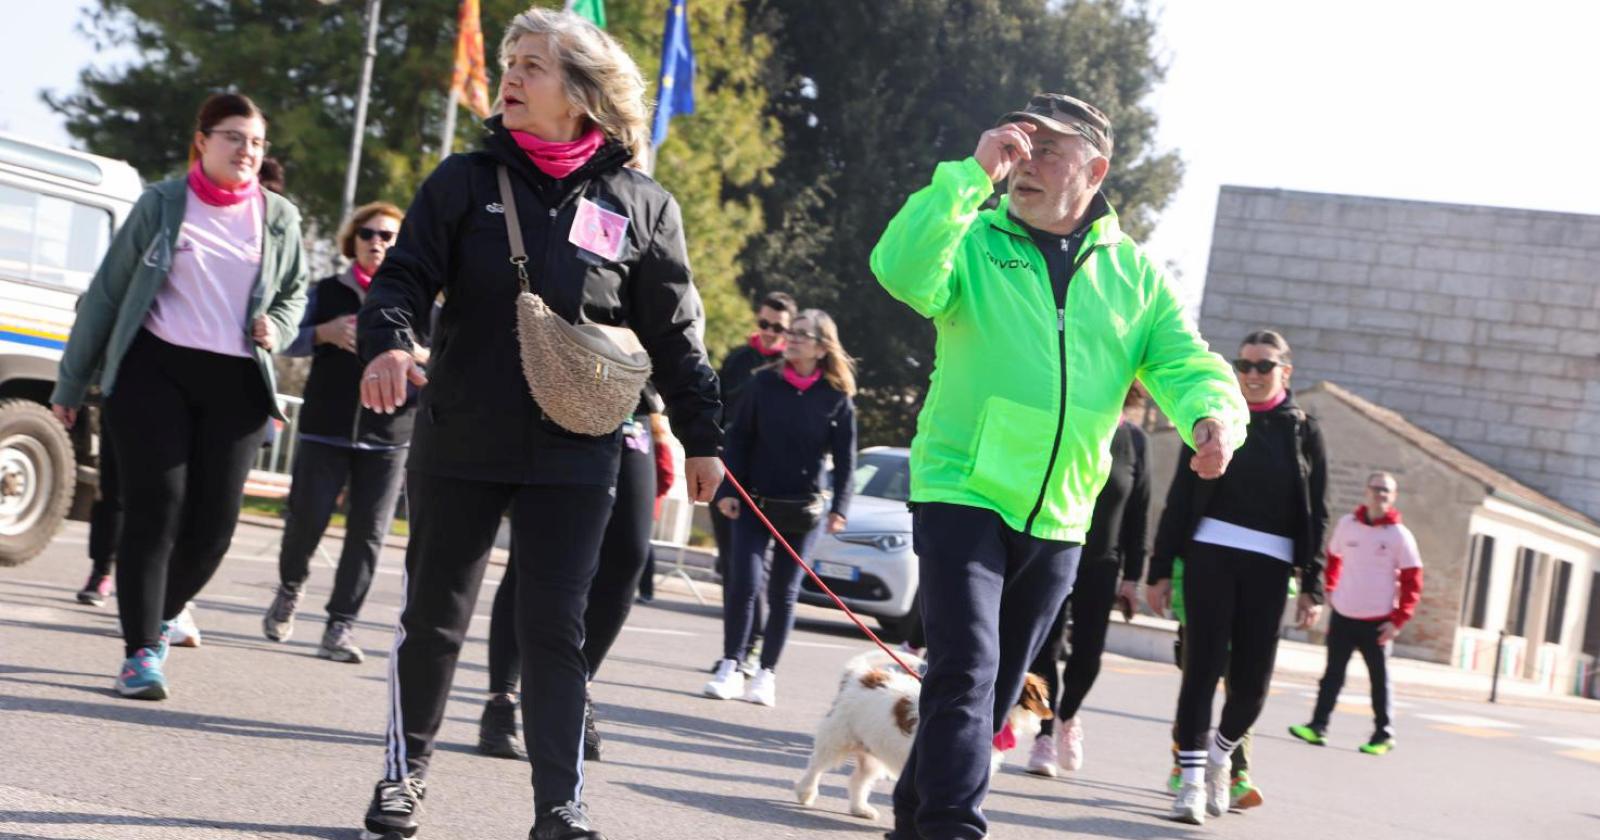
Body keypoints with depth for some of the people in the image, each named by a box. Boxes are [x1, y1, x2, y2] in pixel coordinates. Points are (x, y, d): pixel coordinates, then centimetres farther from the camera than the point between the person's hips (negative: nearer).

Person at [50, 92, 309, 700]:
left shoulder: (278, 217, 9)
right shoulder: (163, 204, 2)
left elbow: (293, 293, 23)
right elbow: (106, 293, 6)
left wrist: (276, 328, -1)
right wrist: (71, 382, 6)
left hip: (236, 382, 3)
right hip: (154, 370, -2)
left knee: (213, 523, 0)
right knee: (155, 510, -9)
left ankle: (162, 615, 29)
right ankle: (141, 653, -4)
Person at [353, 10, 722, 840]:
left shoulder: (643, 205, 1)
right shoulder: (466, 180, 2)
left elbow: (674, 334, 5)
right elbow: (404, 274, -2)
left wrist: (701, 438, 5)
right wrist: (387, 340, -23)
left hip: (575, 459, -1)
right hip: (459, 444, 1)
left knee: (555, 631, 0)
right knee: (432, 616, 10)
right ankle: (405, 772, 27)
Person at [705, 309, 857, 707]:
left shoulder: (837, 398, -2)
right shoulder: (763, 383, 0)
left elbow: (845, 459, 0)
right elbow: (737, 440, 2)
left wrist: (839, 507, -11)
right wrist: (726, 490, -6)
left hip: (803, 510, 0)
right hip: (754, 503, 0)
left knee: (783, 593, 6)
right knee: (743, 583, -9)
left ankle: (766, 674, 15)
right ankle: (731, 666, 2)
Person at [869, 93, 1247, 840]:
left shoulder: (1135, 274, 7)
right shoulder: (974, 240, -3)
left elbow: (1188, 365, 0)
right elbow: (903, 273, -24)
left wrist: (1214, 415, -22)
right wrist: (973, 173, -26)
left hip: (1057, 519, 5)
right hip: (963, 494, -4)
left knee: (996, 690, 15)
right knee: (966, 669, -20)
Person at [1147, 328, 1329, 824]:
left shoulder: (1302, 431, 8)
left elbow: (1315, 516, 7)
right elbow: (1180, 498, 5)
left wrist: (1312, 586, 0)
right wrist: (1161, 570, 1)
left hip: (1268, 566, 1)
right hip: (1210, 554, -1)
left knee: (1252, 680, 1)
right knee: (1203, 667, -4)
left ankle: (1221, 751, 30)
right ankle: (1192, 777, 2)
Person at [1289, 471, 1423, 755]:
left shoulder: (1400, 535, -7)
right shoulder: (1347, 524, 2)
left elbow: (1412, 582, -5)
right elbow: (1333, 556, 20)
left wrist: (1398, 620, -10)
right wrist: (1330, 589, 11)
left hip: (1377, 622, -2)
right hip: (1342, 615, 3)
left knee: (1379, 678, 6)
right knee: (1333, 673, 4)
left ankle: (1384, 734, 15)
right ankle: (1318, 726, 6)